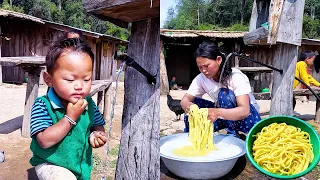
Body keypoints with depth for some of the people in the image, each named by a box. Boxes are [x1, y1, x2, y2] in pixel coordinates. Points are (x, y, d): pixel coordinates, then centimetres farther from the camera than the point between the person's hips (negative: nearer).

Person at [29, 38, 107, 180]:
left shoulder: (89, 104, -9)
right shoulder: (42, 105, -22)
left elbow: (98, 125, 6)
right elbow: (45, 141, -29)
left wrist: (97, 134, -17)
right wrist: (70, 117, -31)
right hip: (50, 165, -5)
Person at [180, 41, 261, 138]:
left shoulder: (236, 77, -26)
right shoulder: (201, 79, -10)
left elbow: (244, 111, -37)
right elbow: (185, 99, -17)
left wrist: (218, 112, -56)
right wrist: (187, 105, -44)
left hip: (248, 118, -5)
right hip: (224, 114, 5)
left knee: (225, 94, -31)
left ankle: (233, 136, -17)